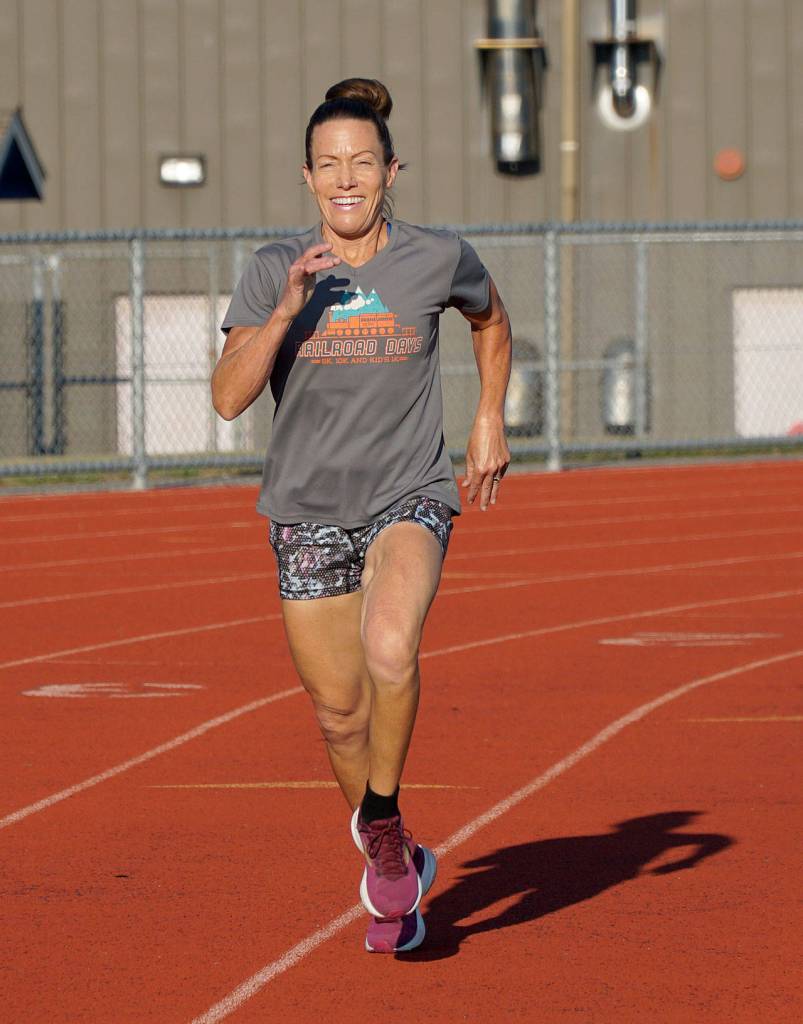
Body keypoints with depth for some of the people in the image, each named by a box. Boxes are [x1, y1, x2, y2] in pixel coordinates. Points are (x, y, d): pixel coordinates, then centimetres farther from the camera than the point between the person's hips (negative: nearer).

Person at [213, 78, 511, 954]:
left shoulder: (438, 260, -5)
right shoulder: (273, 271, -4)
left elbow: (491, 321, 18)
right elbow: (228, 396, -14)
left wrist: (489, 421, 13)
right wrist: (288, 308, -24)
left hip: (408, 500, -2)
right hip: (308, 512, 2)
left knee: (390, 651, -31)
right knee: (339, 712, 9)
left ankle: (381, 817, -9)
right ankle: (392, 859, 34)